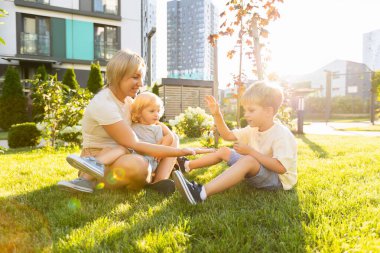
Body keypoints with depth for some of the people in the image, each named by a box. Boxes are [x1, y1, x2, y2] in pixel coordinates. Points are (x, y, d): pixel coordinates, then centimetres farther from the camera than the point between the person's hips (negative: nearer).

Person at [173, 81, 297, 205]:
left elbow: (281, 168, -33)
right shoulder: (253, 129, 4)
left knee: (248, 160, -39)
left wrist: (250, 151, -32)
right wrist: (217, 114, -4)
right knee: (224, 151, 11)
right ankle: (187, 165, 21)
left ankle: (201, 193, -49)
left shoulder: (282, 135, -23)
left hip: (278, 179, -9)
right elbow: (227, 135, 8)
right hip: (257, 170, 9)